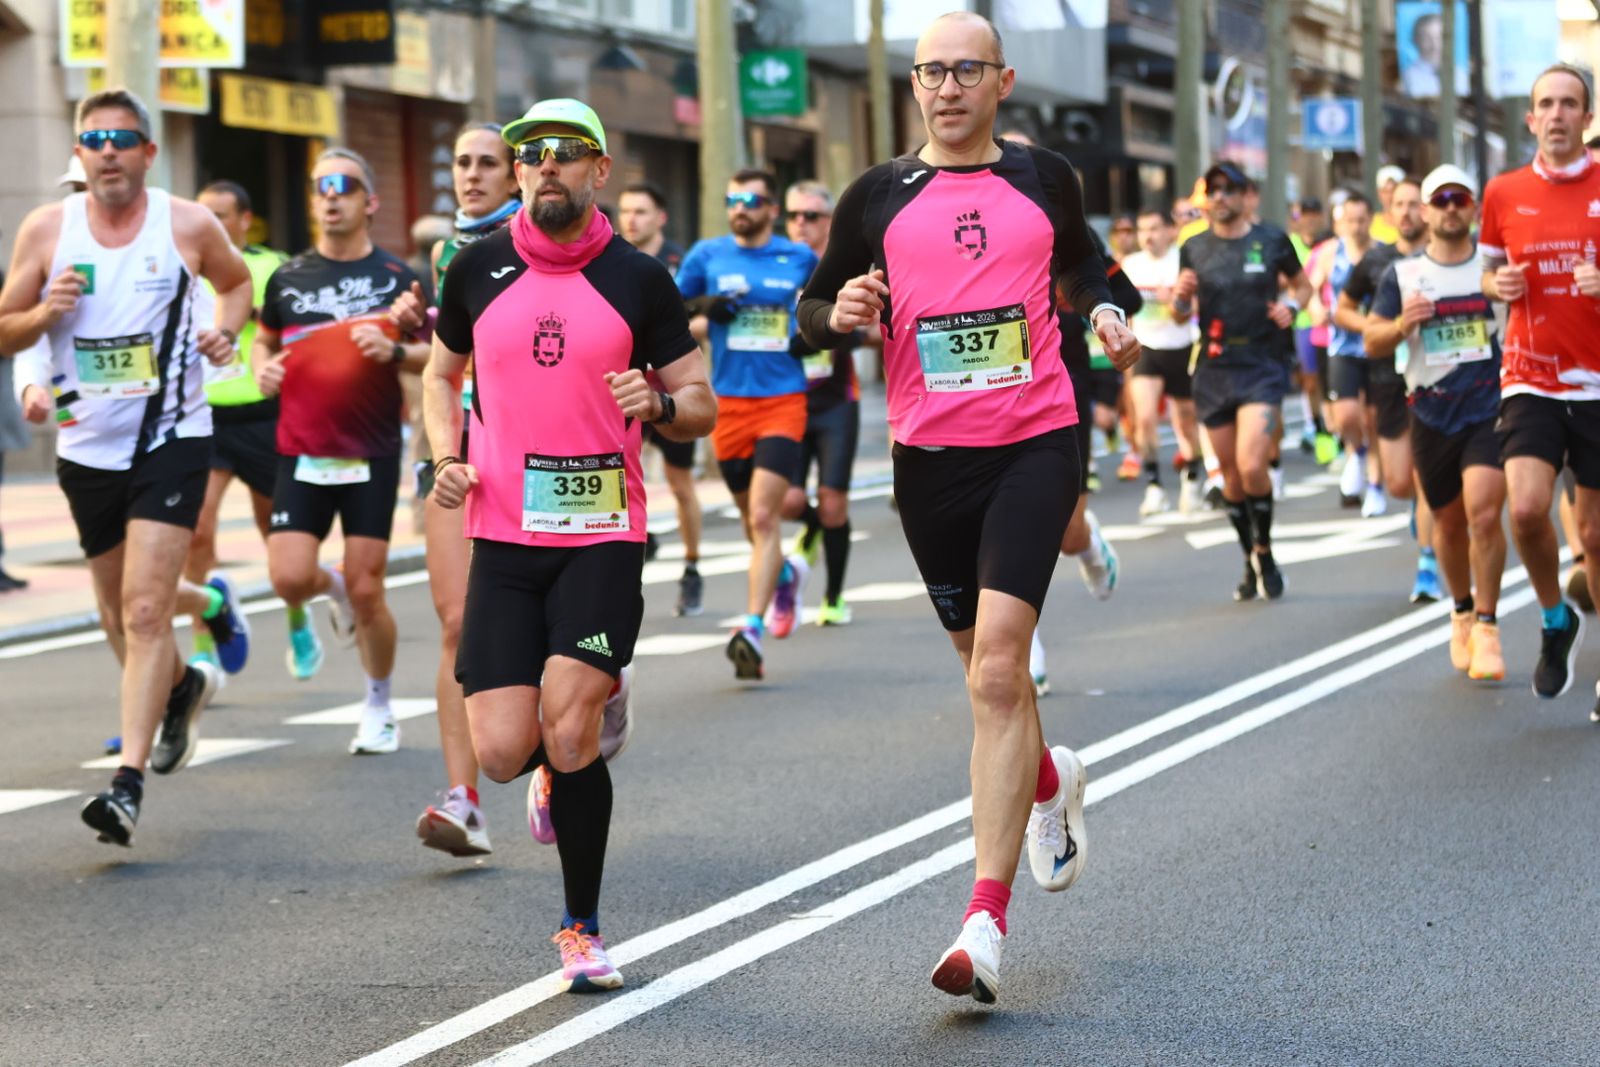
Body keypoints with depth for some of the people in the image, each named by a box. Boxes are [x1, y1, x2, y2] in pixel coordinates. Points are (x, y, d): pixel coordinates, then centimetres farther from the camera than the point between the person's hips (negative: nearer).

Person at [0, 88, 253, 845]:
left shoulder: (188, 226, -4)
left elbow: (236, 280, 17)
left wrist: (225, 329, -4)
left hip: (171, 439, -3)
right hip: (87, 445, 3)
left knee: (143, 612, -15)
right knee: (120, 617, 15)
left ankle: (129, 783, -17)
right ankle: (184, 685, 48)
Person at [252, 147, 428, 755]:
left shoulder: (396, 278, 0)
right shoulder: (288, 278, 7)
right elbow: (265, 340, 21)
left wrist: (394, 352, -16)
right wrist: (263, 369, -1)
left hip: (372, 455, -2)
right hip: (302, 453, 2)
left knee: (366, 591, -2)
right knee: (289, 578, -12)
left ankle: (379, 707, 18)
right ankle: (334, 588, 26)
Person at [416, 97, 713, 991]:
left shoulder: (638, 280, 1)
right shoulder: (478, 271, 6)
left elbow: (702, 406, 7)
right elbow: (442, 373, 22)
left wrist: (659, 402, -16)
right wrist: (447, 456, 4)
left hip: (603, 538, -2)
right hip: (503, 538, 2)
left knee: (568, 731, -17)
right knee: (503, 751, -7)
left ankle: (584, 930, 1)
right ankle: (567, 763, 32)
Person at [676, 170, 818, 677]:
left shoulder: (801, 258, 5)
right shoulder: (707, 255, 5)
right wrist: (703, 314, -11)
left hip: (783, 401, -2)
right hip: (728, 402, 2)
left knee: (763, 517, -15)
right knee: (752, 518, 13)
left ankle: (751, 628, -19)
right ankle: (785, 573, 45)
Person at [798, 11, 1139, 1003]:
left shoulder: (1045, 178, 7)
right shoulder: (880, 196, 5)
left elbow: (1082, 262, 26)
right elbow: (816, 306, 12)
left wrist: (1107, 310, 5)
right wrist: (839, 314, -11)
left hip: (1036, 444, -2)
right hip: (930, 456, 2)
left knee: (997, 668, -16)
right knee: (990, 669, 14)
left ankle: (987, 918, -18)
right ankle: (1051, 782, 49)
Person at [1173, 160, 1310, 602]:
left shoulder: (1272, 242, 1)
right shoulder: (1194, 249, 6)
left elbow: (1302, 285, 14)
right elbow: (1181, 314, 13)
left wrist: (1292, 306, -7)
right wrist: (1180, 296, -9)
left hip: (1262, 369, -3)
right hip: (1213, 372, 3)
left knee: (1252, 466, -19)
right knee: (1231, 476, 7)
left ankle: (1264, 552, 2)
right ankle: (1251, 563, 23)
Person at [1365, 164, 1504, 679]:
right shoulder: (1401, 274, 6)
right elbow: (1372, 343, 6)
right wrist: (1401, 325, -14)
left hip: (1491, 407, -2)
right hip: (1431, 414, 2)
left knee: (1483, 513, -18)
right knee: (1448, 522, 11)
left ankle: (1485, 627, -10)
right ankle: (1462, 612, 35)